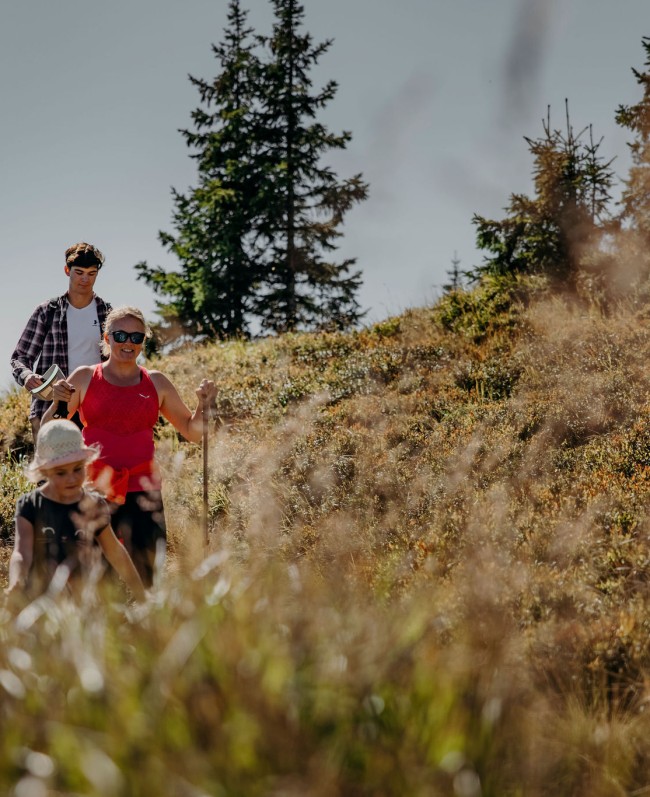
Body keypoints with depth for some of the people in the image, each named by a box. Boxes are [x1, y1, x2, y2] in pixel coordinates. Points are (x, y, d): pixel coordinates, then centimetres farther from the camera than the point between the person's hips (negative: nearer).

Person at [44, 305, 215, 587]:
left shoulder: (157, 383, 11)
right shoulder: (84, 378, 6)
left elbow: (193, 432, 16)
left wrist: (203, 404, -1)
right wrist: (58, 403, -11)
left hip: (142, 492, 2)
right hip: (94, 489, -1)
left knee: (142, 579, -5)